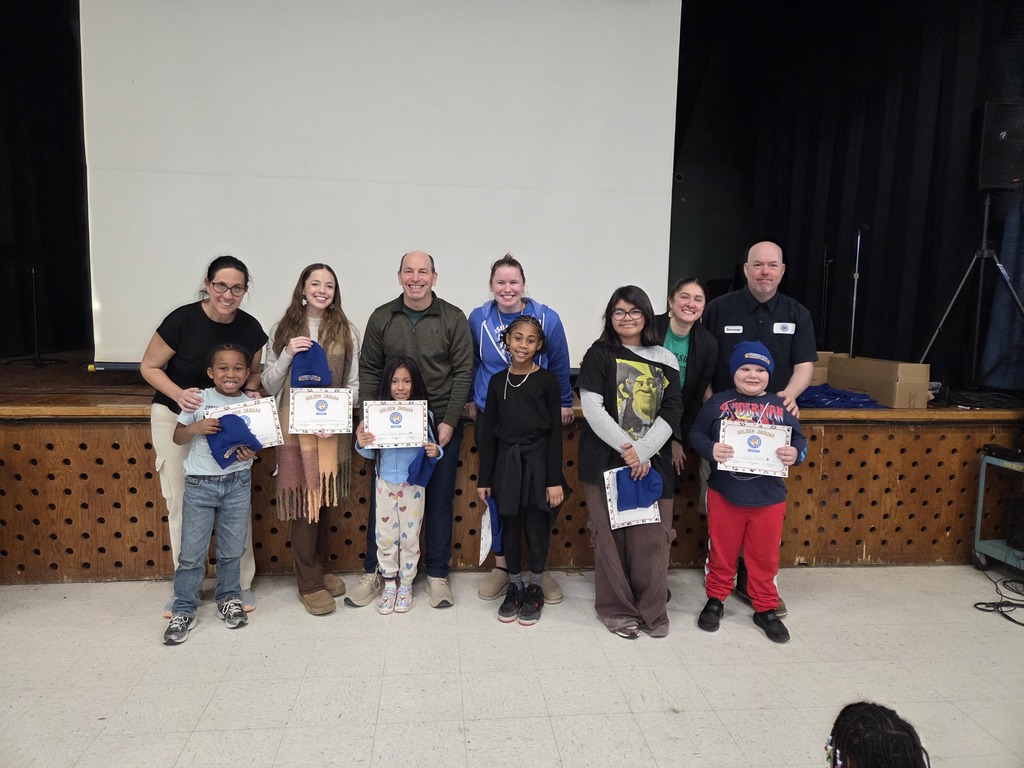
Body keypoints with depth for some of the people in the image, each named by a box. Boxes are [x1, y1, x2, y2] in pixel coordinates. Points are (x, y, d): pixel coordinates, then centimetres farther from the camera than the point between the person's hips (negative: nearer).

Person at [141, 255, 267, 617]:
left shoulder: (250, 328, -7)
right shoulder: (182, 320, -17)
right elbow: (149, 367, -8)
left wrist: (252, 393, -12)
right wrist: (179, 394, -25)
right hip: (175, 417, -2)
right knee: (181, 503, 4)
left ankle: (241, 584, 18)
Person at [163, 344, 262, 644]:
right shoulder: (199, 400, -4)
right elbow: (177, 437, 1)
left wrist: (250, 452, -13)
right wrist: (195, 427, -19)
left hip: (237, 484, 1)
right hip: (200, 484, -1)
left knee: (232, 550, 13)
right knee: (191, 553, 4)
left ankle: (228, 598, 33)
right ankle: (183, 611, 18)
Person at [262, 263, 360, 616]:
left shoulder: (346, 332, 4)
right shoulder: (283, 330, 4)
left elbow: (355, 383, 4)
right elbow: (269, 386, 3)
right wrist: (287, 355, -13)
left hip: (333, 429, 2)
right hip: (296, 428, -1)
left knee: (326, 501, 11)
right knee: (304, 504, 0)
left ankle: (318, 569, 30)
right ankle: (309, 583, 13)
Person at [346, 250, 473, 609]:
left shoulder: (453, 318, -1)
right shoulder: (381, 318, 4)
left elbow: (463, 372, -3)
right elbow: (368, 370, 5)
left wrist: (449, 422, -10)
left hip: (441, 424, -1)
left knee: (439, 499, 7)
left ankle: (437, 574, 21)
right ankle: (373, 572, 22)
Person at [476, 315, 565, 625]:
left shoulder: (547, 380, -4)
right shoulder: (497, 381, 4)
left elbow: (555, 431, -5)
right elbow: (488, 431, 6)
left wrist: (555, 479, -8)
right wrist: (484, 478, 5)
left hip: (538, 463, -2)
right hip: (507, 463, 3)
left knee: (537, 529, 7)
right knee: (511, 529, 11)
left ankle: (535, 588, 26)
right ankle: (514, 587, 29)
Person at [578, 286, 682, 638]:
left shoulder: (665, 361, 9)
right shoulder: (599, 355, 2)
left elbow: (672, 411, 2)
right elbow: (591, 407, -8)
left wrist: (643, 451, -11)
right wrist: (625, 449, -15)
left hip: (652, 462, 2)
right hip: (605, 460, -2)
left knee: (652, 537, 1)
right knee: (611, 536, 3)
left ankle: (652, 610, 19)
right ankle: (617, 609, 19)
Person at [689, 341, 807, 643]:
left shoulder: (781, 406, 2)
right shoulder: (718, 402, -2)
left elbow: (800, 441, 5)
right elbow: (696, 433, -1)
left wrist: (795, 454, -16)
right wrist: (710, 449, -20)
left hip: (769, 497, 1)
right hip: (724, 494, -1)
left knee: (765, 556, 13)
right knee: (721, 551, 13)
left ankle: (765, 609, 31)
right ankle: (715, 599, 33)